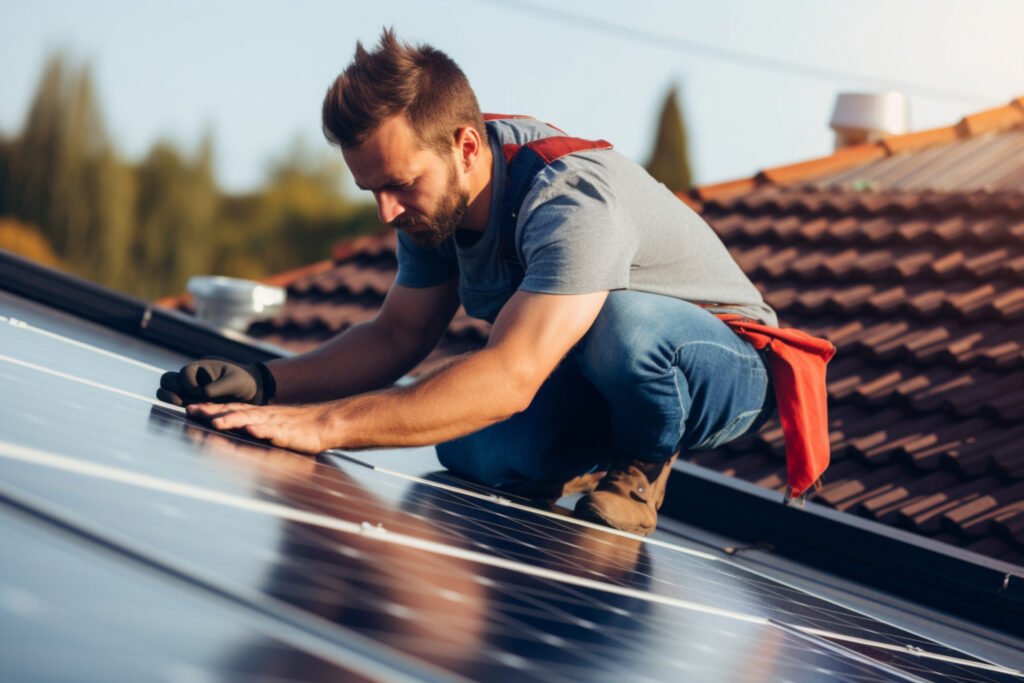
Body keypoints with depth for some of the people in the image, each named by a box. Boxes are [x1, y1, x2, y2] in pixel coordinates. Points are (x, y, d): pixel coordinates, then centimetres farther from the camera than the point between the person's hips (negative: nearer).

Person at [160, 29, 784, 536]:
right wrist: (265, 384, -16)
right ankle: (594, 464, 9)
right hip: (590, 382, 7)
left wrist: (321, 425, -51)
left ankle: (644, 466, -8)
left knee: (621, 322, -40)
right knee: (471, 452, -24)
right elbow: (397, 336, 2)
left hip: (727, 370, -6)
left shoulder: (574, 201, -35)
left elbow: (509, 377, -45)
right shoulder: (434, 194, -9)